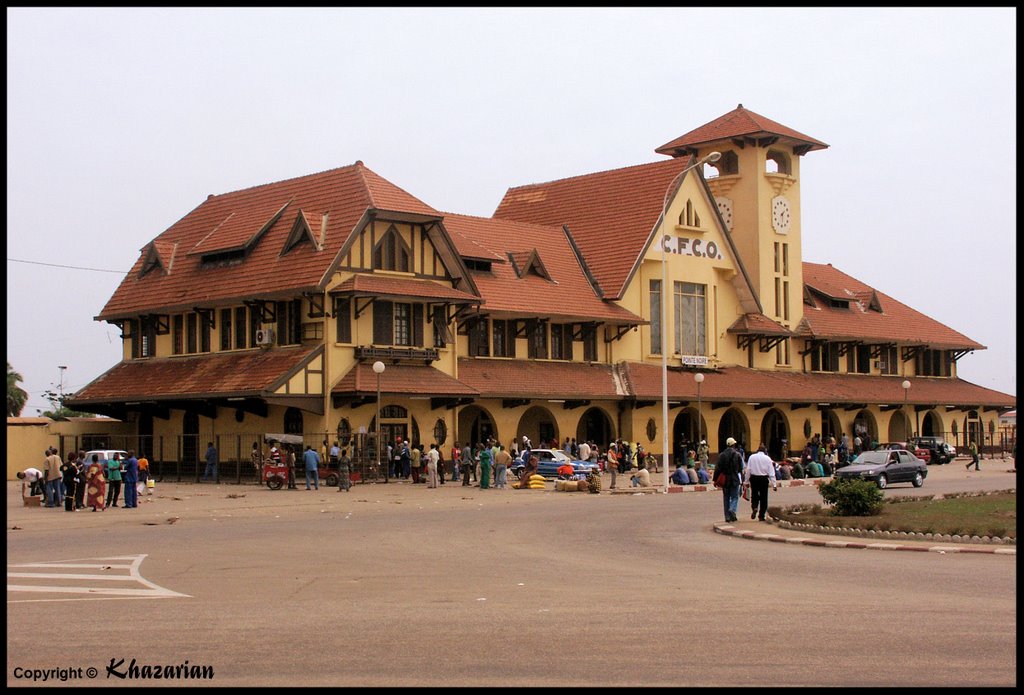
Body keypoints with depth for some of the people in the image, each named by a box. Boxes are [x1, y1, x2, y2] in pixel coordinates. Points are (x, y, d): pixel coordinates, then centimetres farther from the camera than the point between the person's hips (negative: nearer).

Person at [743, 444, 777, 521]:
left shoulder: (752, 457, 1)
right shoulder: (767, 458, -2)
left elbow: (748, 470, 0)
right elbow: (771, 473, -4)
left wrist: (746, 481, 5)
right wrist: (774, 484, -4)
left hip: (754, 478, 1)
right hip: (764, 478, -1)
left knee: (754, 495, 15)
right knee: (763, 497, 7)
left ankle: (754, 507, -13)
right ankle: (761, 515, 8)